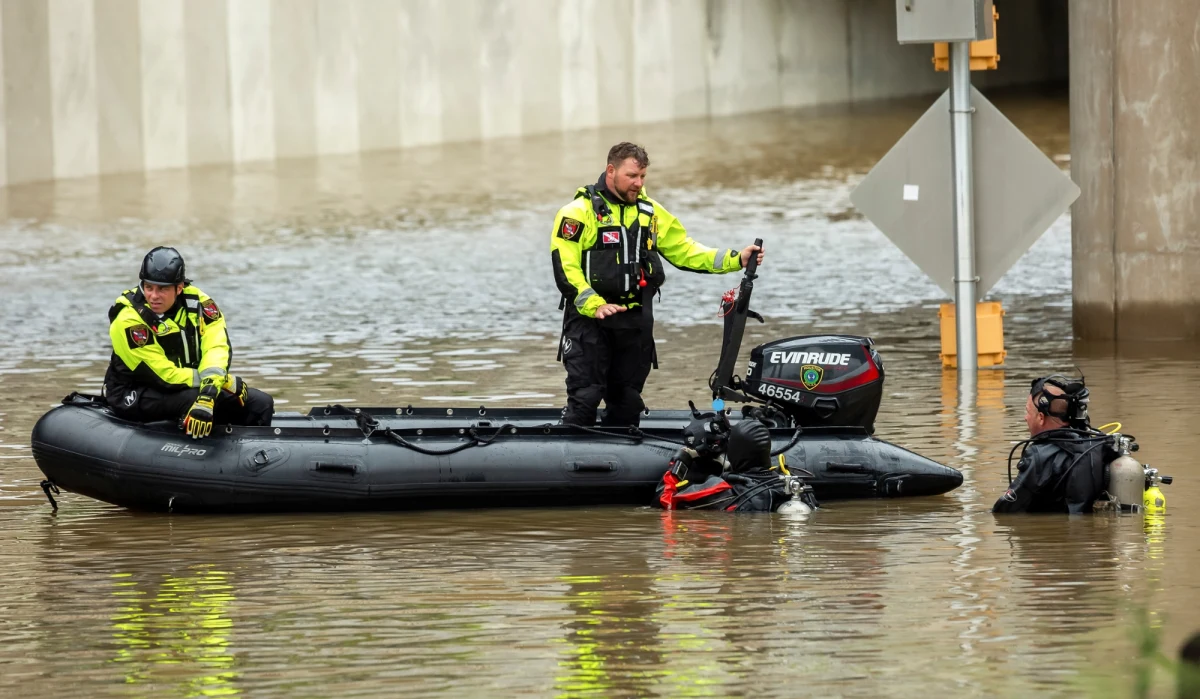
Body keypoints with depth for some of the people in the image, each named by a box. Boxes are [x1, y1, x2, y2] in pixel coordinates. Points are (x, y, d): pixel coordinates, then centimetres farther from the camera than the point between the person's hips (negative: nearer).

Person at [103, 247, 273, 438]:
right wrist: (225, 381, -21)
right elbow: (165, 375, -23)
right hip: (135, 396, -6)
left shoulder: (196, 301, -8)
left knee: (261, 404, -5)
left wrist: (209, 389, -43)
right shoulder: (128, 321, -21)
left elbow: (217, 348, -22)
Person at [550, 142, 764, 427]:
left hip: (636, 322, 6)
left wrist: (735, 260, 3)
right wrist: (594, 306, -24)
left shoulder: (650, 212, 12)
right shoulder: (579, 212, -6)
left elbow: (685, 251, 15)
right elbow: (564, 266, -13)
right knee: (584, 399, -12)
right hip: (590, 318, -6)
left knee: (627, 403, 10)